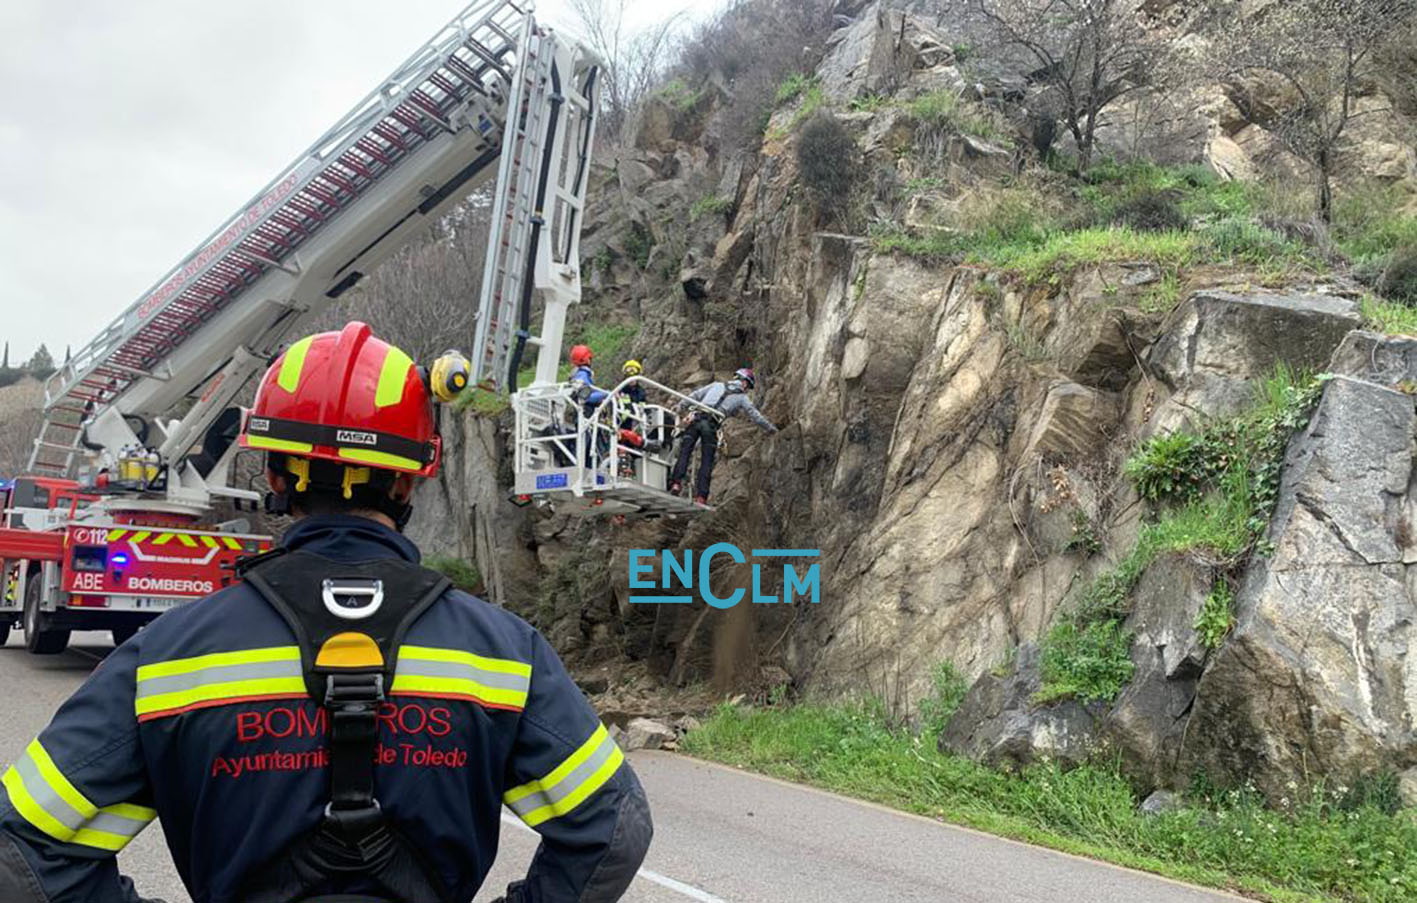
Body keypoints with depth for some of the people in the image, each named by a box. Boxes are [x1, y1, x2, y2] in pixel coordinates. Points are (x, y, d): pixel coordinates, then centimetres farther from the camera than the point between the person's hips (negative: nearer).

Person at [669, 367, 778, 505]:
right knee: (707, 462, 4)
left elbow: (694, 395, 20)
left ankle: (676, 483, -13)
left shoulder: (717, 385, 23)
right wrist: (770, 428, 36)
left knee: (684, 453, 3)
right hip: (711, 425, -2)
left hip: (696, 419, 2)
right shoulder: (742, 398, 15)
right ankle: (701, 497, -1)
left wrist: (679, 406, 27)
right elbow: (756, 416, 22)